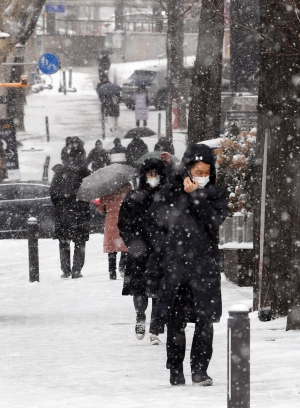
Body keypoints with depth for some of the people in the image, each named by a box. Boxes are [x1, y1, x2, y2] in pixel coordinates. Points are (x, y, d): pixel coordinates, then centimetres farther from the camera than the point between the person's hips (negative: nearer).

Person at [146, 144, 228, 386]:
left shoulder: (215, 195, 7)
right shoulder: (169, 193, 5)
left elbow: (215, 220, -11)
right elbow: (153, 222, 12)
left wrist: (195, 196, -13)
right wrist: (164, 247, 0)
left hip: (206, 266, 0)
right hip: (175, 266, 0)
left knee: (205, 320, -5)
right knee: (175, 321, 2)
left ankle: (200, 370, 2)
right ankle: (176, 370, 11)